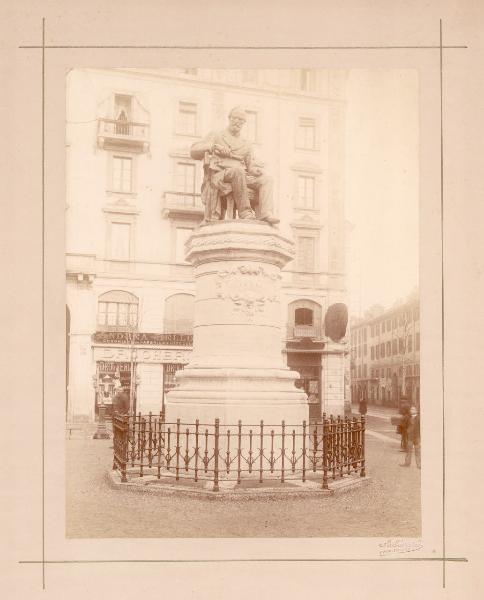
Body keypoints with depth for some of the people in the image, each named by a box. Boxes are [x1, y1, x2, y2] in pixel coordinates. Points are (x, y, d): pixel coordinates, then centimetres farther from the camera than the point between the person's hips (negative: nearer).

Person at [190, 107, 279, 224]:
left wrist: (256, 170, -3)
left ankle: (264, 214, -40)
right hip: (218, 177, -4)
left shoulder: (246, 145, 28)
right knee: (237, 170, -37)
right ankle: (245, 212, -37)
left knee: (266, 179, -20)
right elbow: (194, 151, 5)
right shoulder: (216, 136, 16)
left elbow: (251, 166, 22)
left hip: (240, 178, 5)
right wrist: (213, 147, -12)